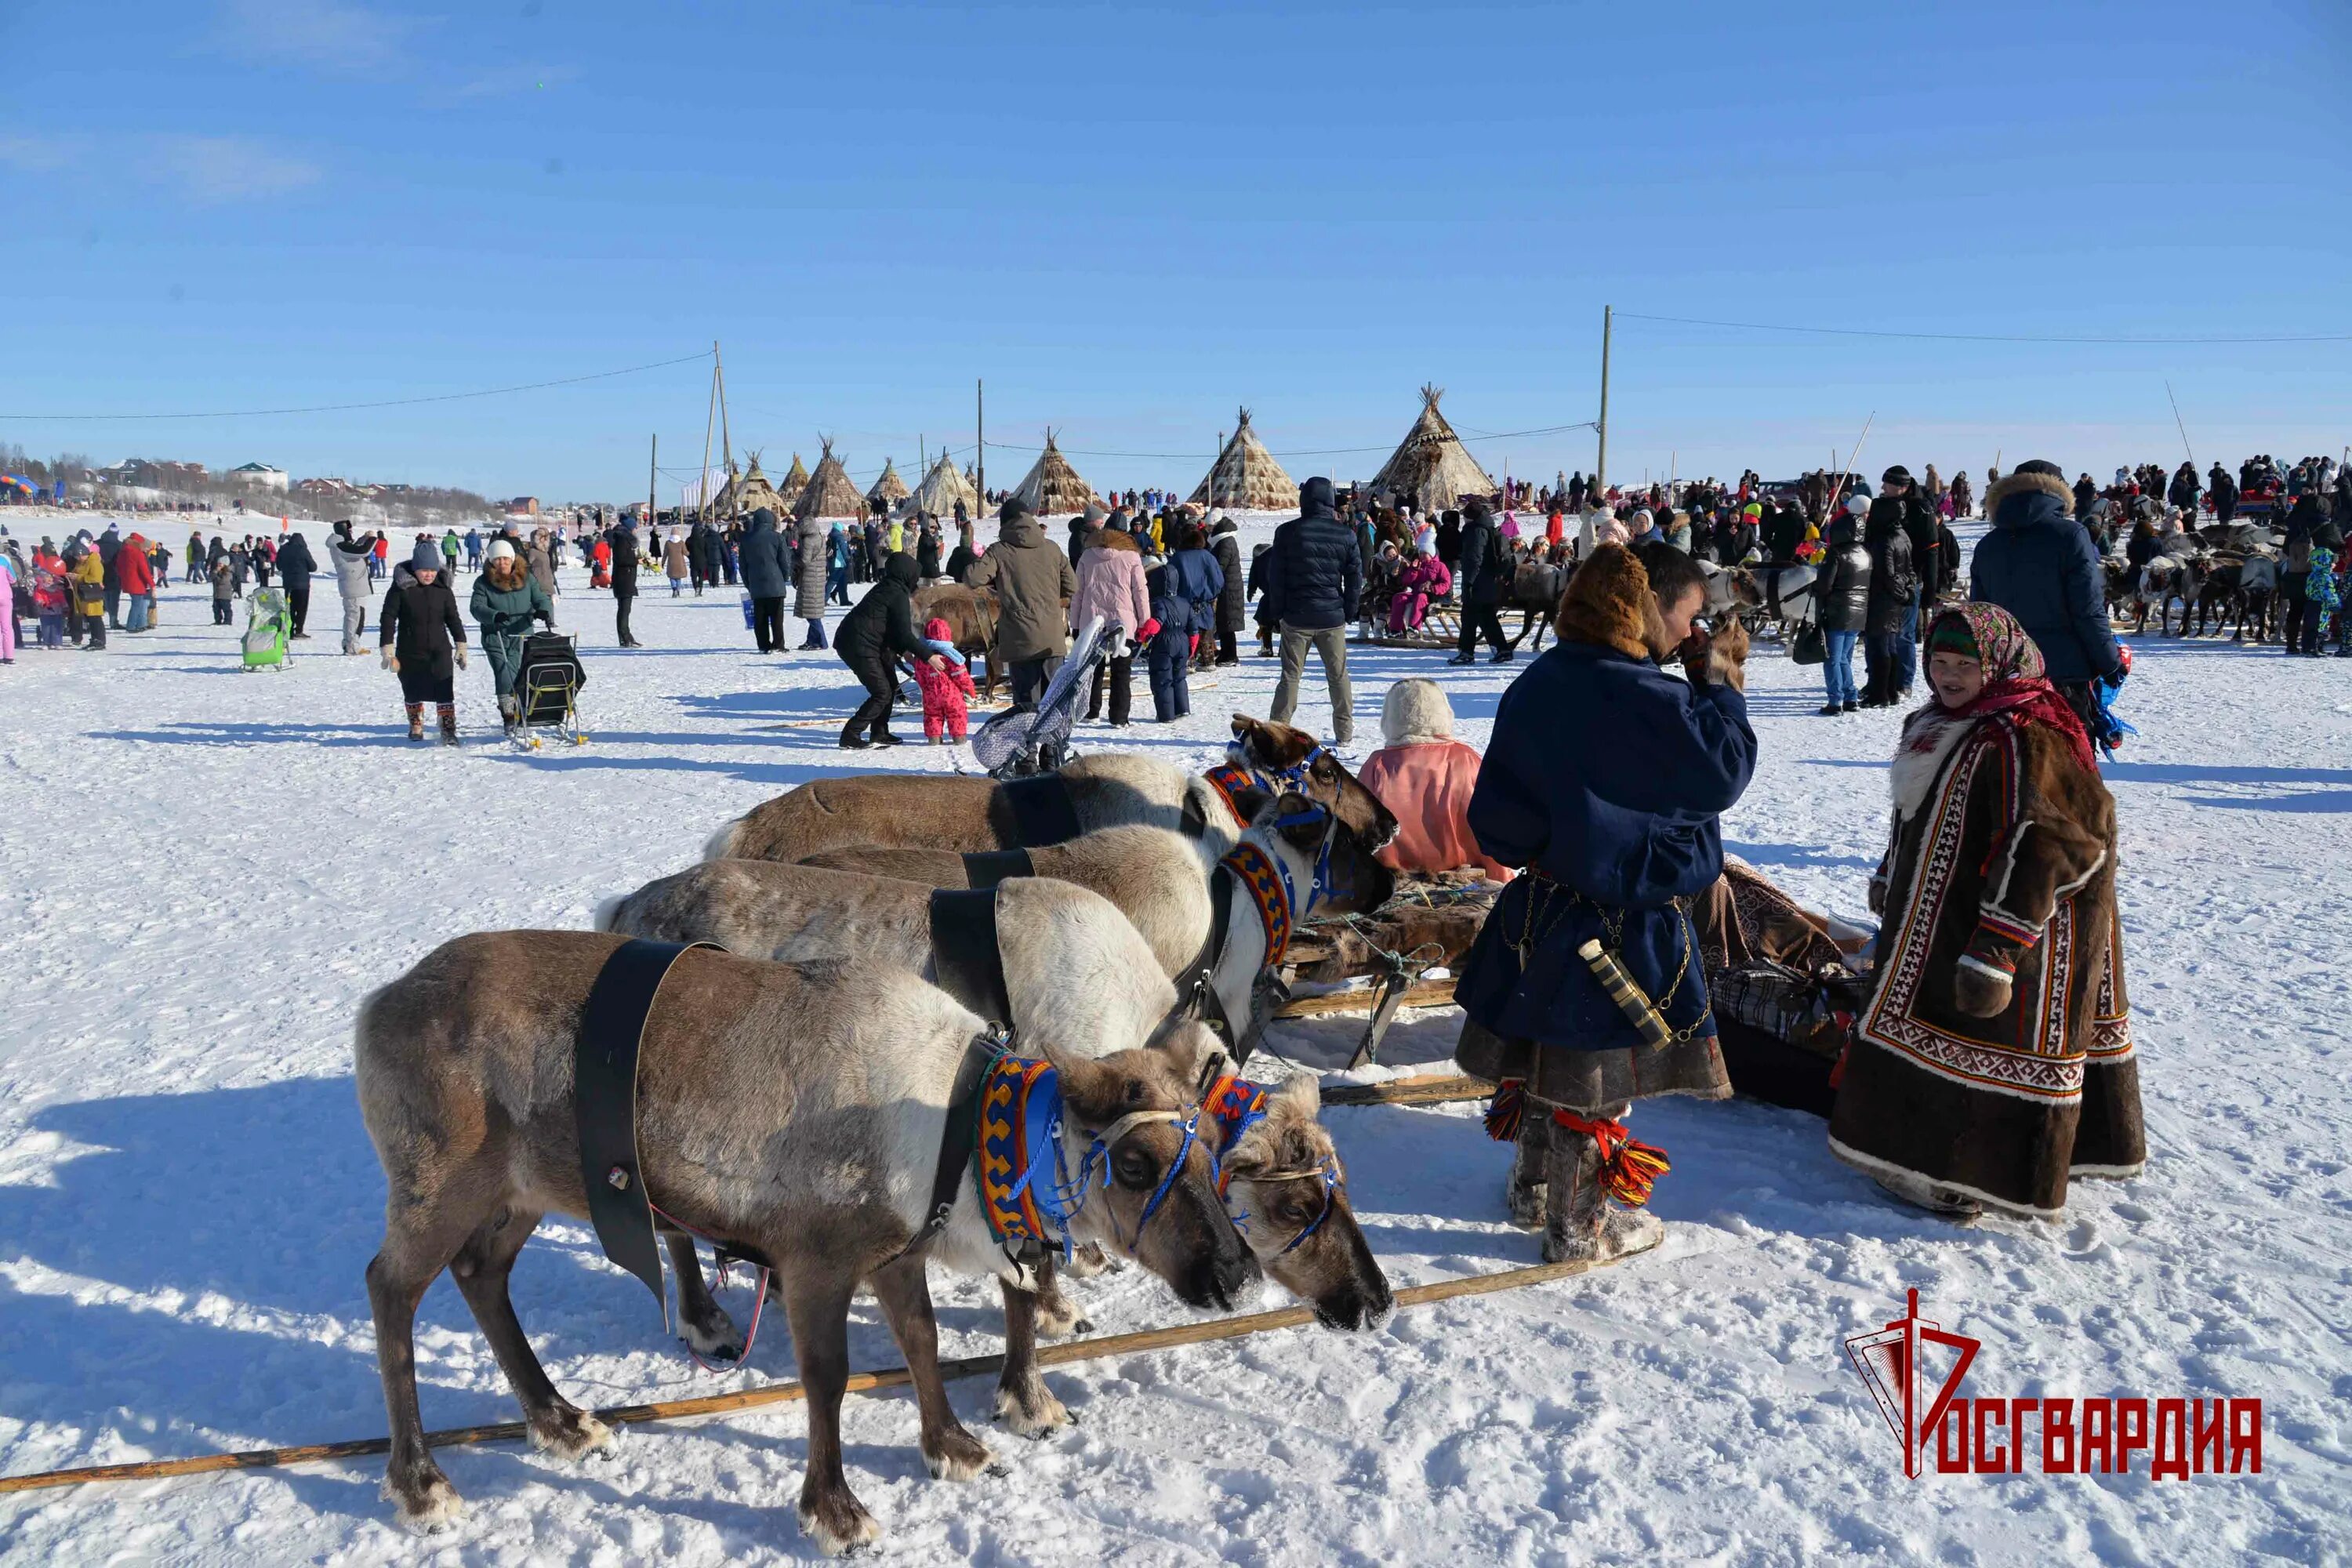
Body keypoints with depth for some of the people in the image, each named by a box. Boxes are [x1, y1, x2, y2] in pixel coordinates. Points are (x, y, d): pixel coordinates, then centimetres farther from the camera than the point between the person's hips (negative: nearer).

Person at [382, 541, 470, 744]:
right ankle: (416, 726, 32)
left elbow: (453, 618, 8)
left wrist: (461, 645, 5)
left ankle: (448, 730, -5)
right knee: (413, 692, 13)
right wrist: (388, 649, -11)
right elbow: (388, 618, -6)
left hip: (440, 651, 0)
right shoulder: (401, 588, -8)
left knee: (444, 692, -9)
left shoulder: (442, 588, 0)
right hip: (410, 652, 0)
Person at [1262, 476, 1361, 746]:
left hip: (1296, 617, -1)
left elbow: (1275, 577, -3)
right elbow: (1356, 578, 3)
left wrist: (1277, 613, 5)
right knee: (1338, 675, 11)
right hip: (1332, 617, 1)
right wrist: (1349, 612, 11)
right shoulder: (1345, 535, -1)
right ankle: (1345, 733, 17)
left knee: (1290, 675, 6)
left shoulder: (1287, 532, -6)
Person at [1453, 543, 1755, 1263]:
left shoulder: (1539, 682, 0)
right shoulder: (1646, 700, -25)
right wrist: (1721, 684, -5)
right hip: (1621, 923, -8)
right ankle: (1579, 1225, 20)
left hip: (1543, 901, 8)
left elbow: (1494, 807, 4)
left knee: (1545, 1053, 21)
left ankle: (1534, 1188, 38)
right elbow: (1723, 773, -12)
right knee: (1597, 1078, 6)